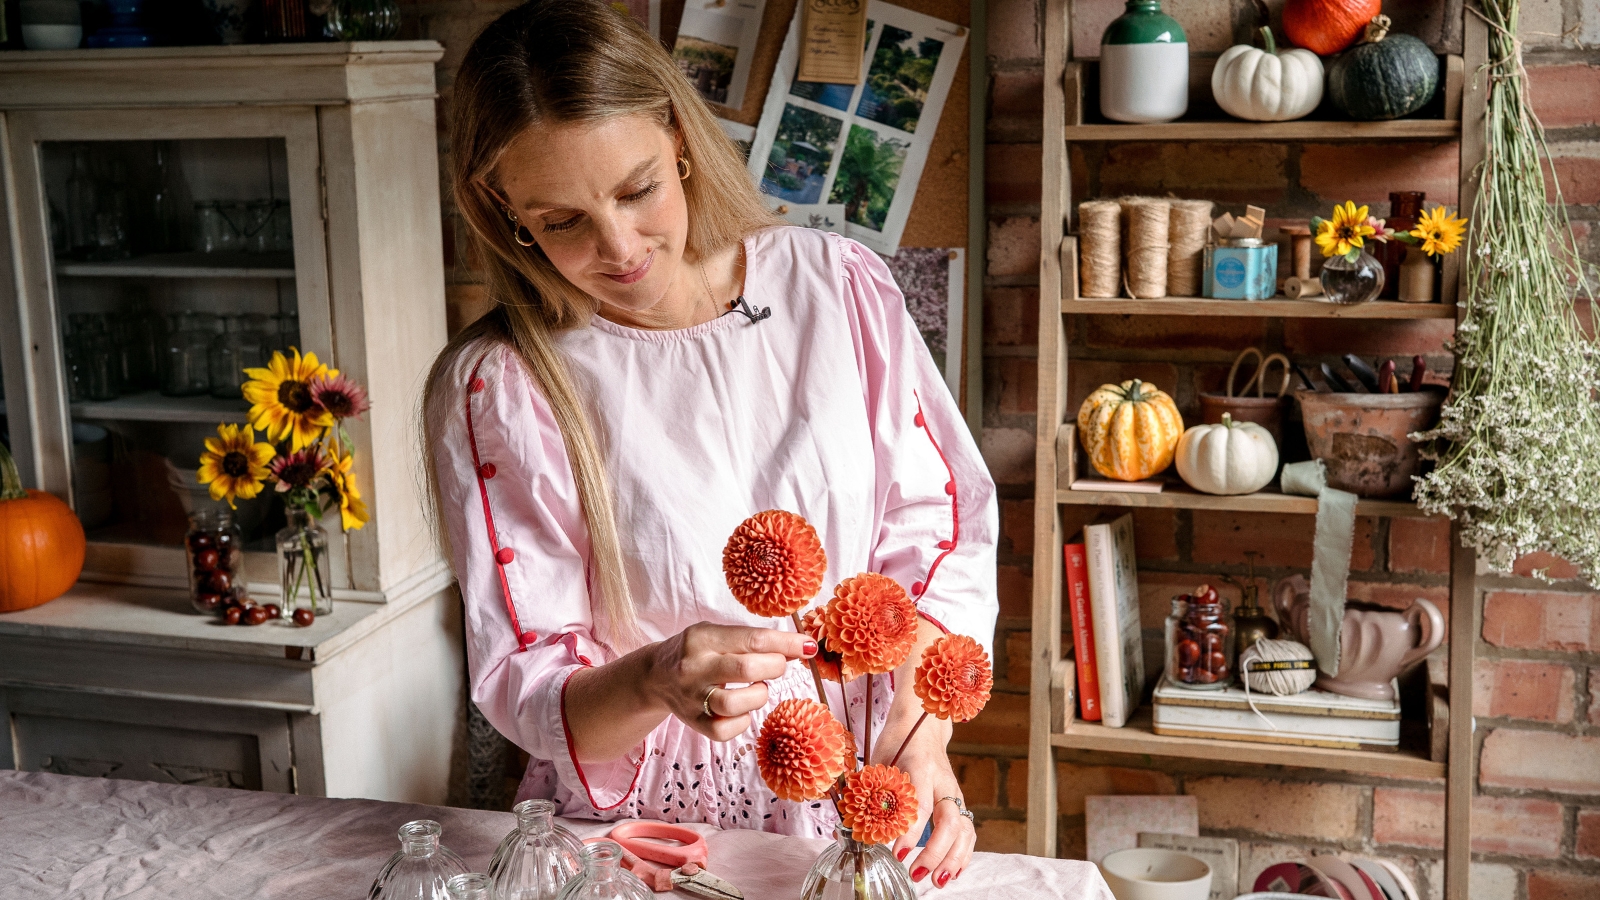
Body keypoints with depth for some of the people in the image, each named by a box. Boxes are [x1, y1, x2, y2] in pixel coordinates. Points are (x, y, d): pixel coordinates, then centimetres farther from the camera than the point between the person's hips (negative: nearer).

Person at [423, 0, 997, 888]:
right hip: (643, 824, -1)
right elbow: (524, 685, -4)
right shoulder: (497, 386, -4)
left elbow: (938, 526, 6)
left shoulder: (838, 285, 3)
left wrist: (921, 732, -10)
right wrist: (654, 684, -26)